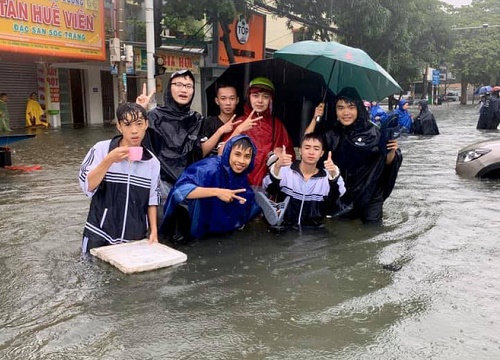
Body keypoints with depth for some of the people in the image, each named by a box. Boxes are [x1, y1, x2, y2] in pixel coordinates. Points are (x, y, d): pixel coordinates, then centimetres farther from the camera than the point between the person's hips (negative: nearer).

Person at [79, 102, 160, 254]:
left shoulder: (152, 162, 0)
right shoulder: (101, 149, -8)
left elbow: (152, 199, 6)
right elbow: (87, 186, -14)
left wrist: (154, 231, -1)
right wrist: (109, 160, -24)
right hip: (100, 237, -2)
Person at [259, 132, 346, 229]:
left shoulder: (327, 177, 2)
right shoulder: (285, 170, -1)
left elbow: (335, 198, -15)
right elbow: (270, 189, -16)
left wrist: (334, 174, -34)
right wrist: (277, 167, -35)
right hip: (284, 228, -3)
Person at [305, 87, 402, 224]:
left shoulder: (373, 132, -10)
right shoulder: (332, 133, -4)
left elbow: (386, 162, -3)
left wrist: (392, 151, -24)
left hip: (369, 192, -2)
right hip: (341, 192, 2)